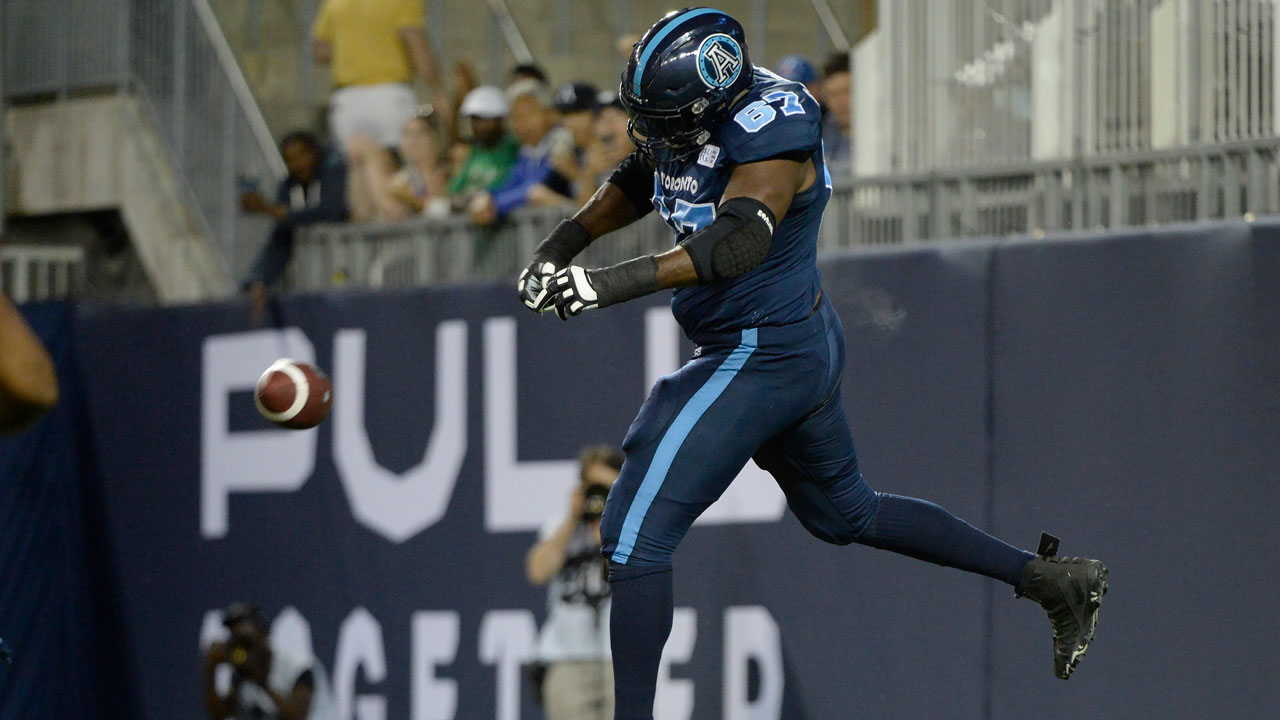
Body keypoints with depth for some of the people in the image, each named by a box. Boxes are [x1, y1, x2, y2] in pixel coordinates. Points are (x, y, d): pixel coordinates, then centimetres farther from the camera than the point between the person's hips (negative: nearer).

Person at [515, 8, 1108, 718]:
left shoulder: (770, 130, -27)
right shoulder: (696, 104, 0)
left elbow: (736, 244, -41)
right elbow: (635, 181, 18)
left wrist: (608, 284, -47)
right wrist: (563, 241, 4)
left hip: (756, 360, -10)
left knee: (635, 537, -10)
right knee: (846, 513, 27)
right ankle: (1051, 579, 32)